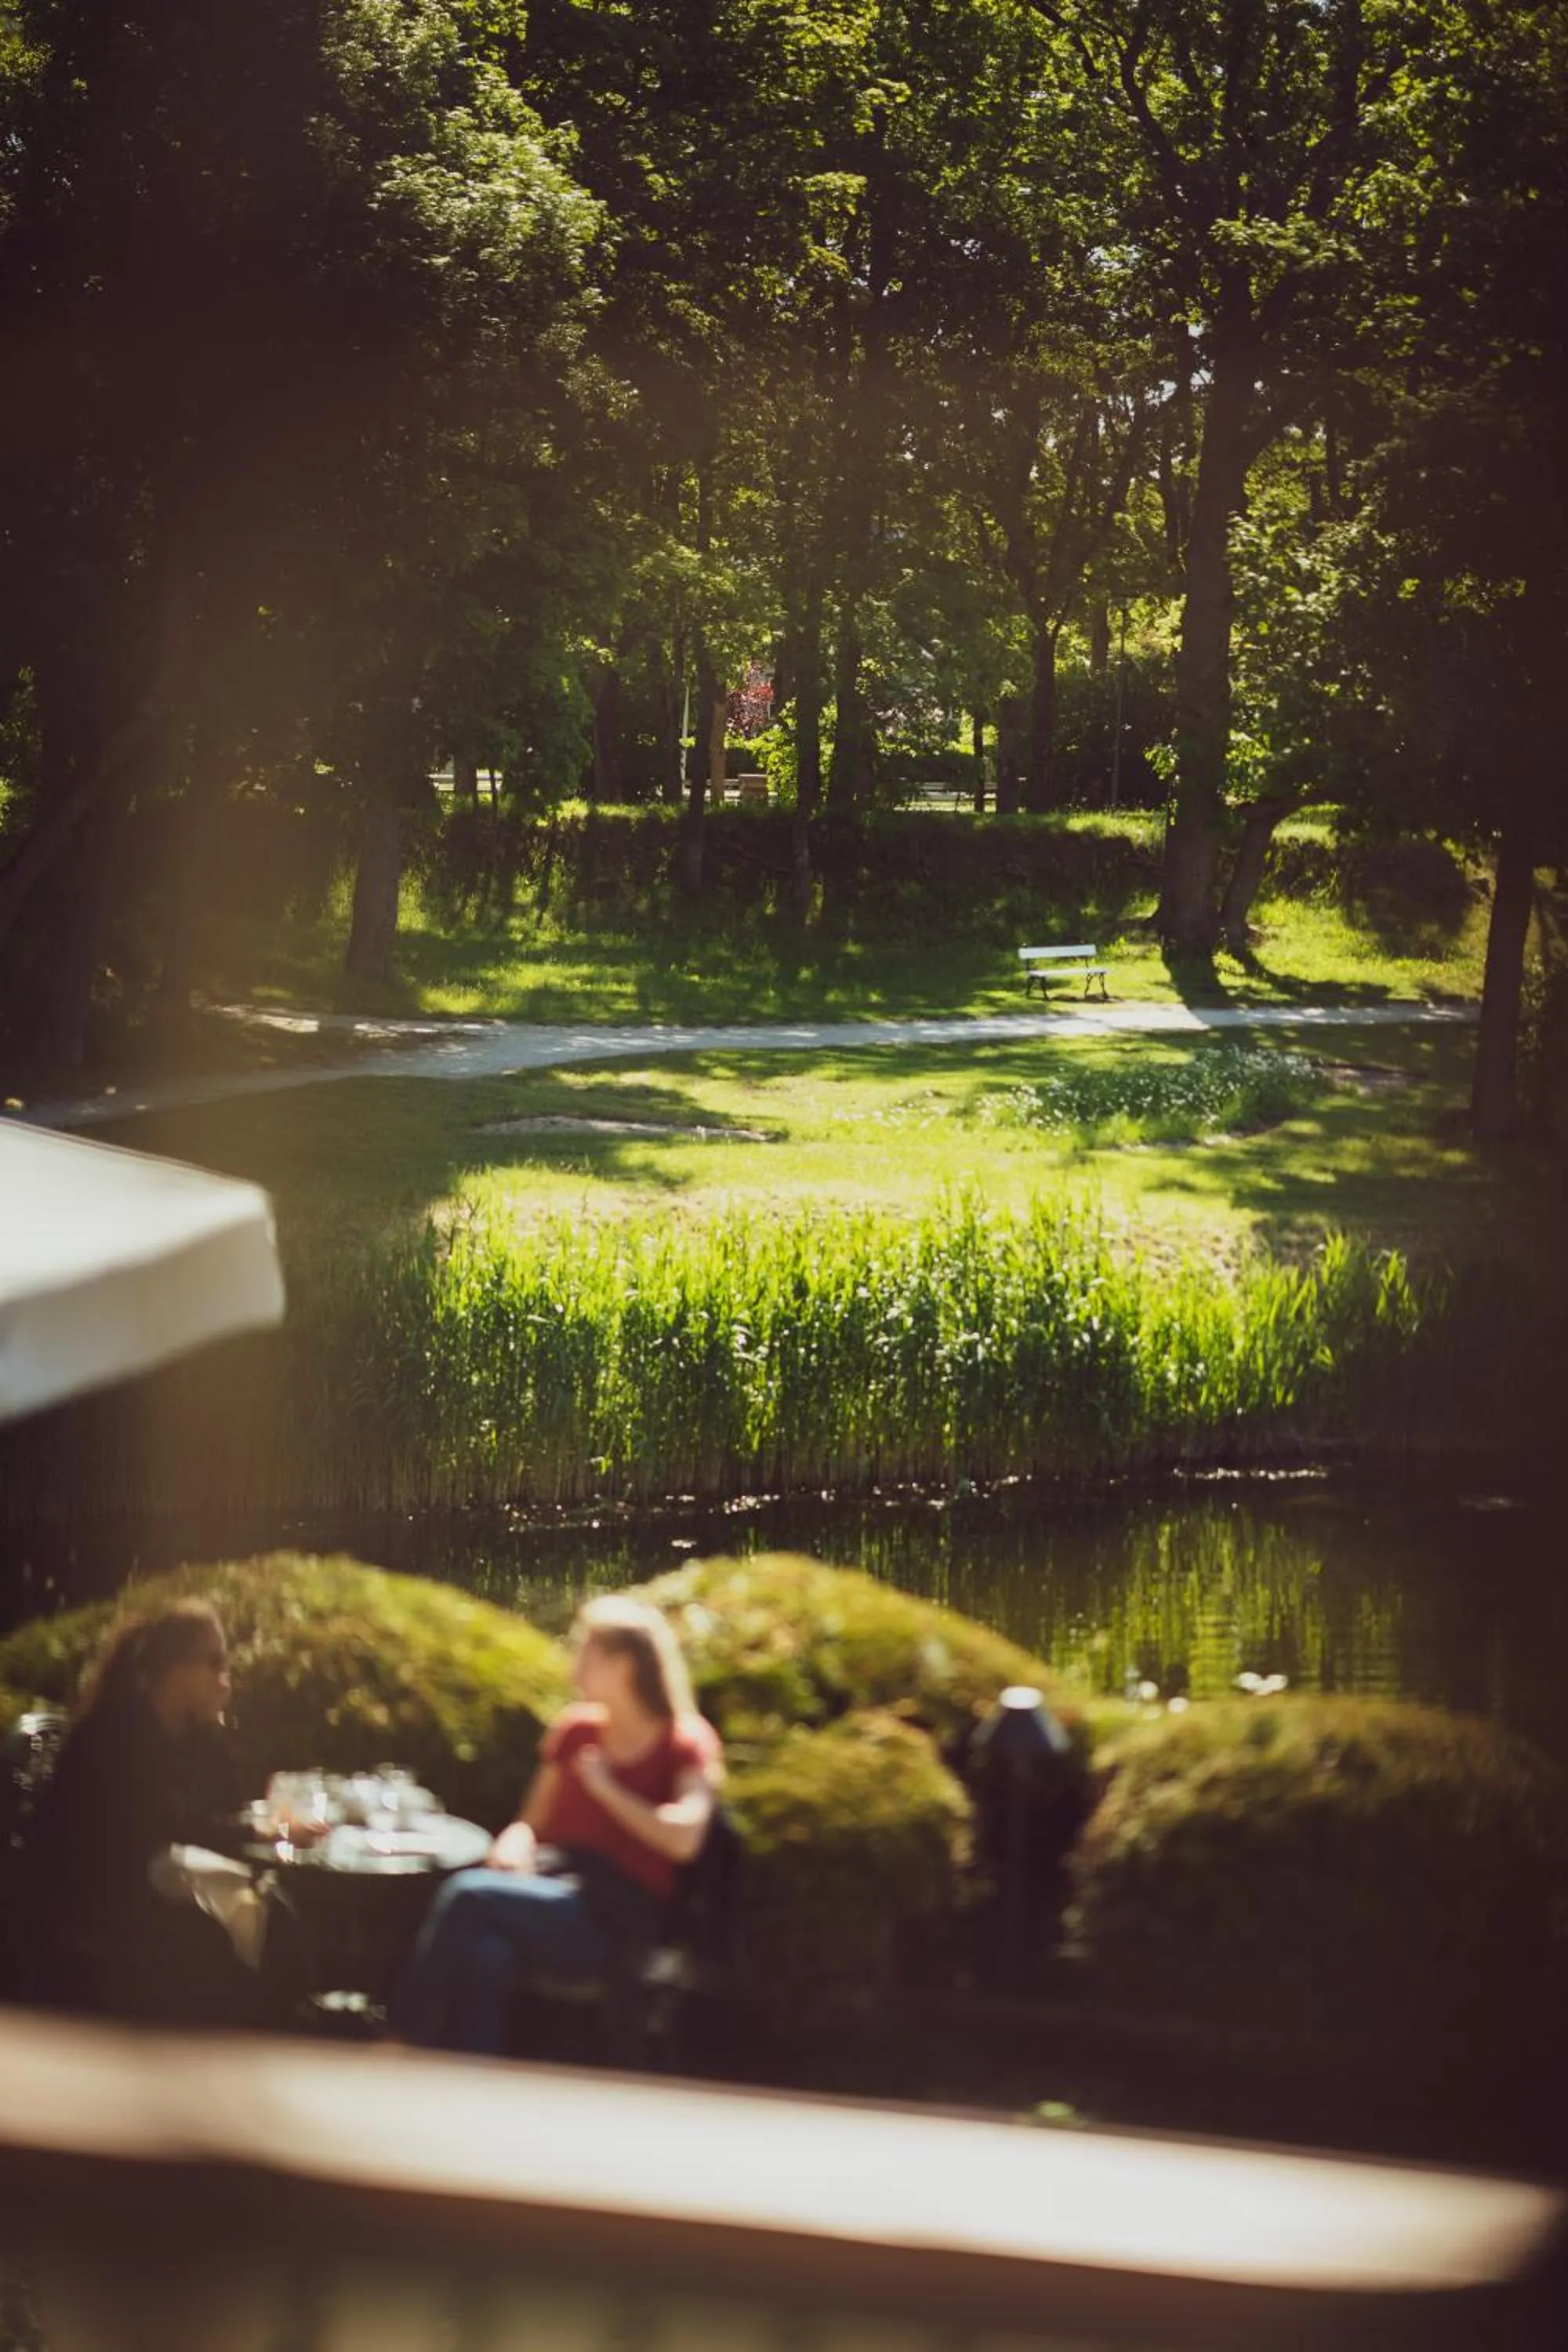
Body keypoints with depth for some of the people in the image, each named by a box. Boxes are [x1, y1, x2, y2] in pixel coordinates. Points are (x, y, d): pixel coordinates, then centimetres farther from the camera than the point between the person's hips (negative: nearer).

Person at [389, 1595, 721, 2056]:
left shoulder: (685, 1745, 3)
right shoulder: (575, 1730, 20)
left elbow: (685, 1839, -14)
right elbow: (532, 1822, 24)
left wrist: (607, 1789, -7)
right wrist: (515, 1842, -1)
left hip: (614, 1918, -4)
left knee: (469, 1895, -31)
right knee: (486, 1956, -35)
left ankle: (400, 2043, -26)